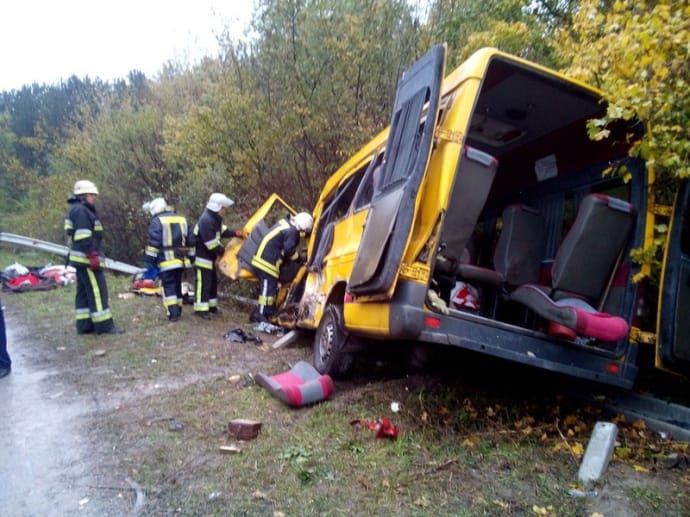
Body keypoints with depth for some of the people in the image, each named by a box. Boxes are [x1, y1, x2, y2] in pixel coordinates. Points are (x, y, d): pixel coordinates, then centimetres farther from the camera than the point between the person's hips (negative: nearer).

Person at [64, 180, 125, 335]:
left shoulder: (79, 210, 20)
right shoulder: (81, 210, -13)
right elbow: (83, 237, -22)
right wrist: (93, 255, -24)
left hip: (82, 258, 11)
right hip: (87, 257, -11)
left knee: (84, 292, 12)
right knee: (97, 290, -9)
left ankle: (84, 325, 16)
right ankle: (104, 325, -6)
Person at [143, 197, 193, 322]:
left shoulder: (157, 221, -6)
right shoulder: (182, 219, 13)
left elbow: (153, 243, -12)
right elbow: (190, 241, 14)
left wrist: (148, 262, -8)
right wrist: (190, 258, 18)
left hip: (166, 261, -6)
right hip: (181, 260, 6)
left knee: (169, 286, -1)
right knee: (177, 285, 15)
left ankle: (173, 313, -5)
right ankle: (178, 311, 20)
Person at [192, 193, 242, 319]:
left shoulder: (215, 218, 7)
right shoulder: (207, 221, -26)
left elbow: (222, 231, 20)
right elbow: (211, 244, -28)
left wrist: (235, 233, 5)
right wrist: (221, 250, -12)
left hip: (209, 256, 11)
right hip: (202, 257, -11)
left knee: (213, 281, 18)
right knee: (203, 283, -7)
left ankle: (211, 305, 29)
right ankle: (200, 309, 0)